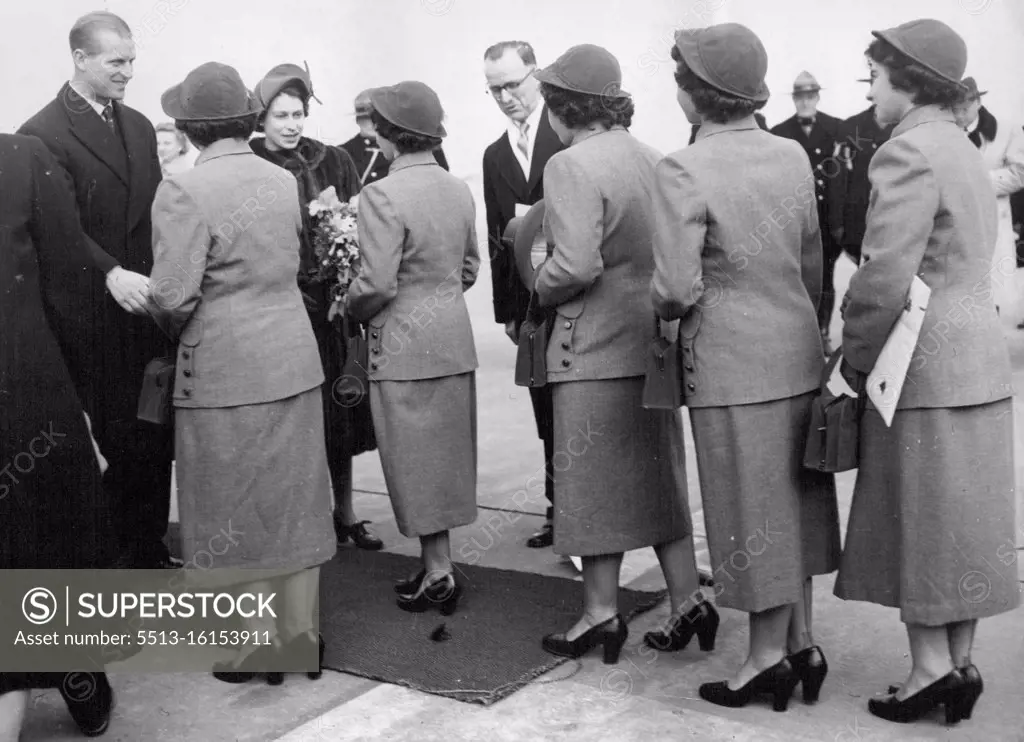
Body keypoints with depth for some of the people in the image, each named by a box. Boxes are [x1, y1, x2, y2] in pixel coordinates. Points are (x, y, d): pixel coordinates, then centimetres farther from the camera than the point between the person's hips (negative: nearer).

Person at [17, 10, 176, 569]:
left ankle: (150, 548, 24)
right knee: (121, 444, 2)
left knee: (156, 439, 10)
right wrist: (111, 275, -31)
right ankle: (116, 558, 18)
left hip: (148, 305, 6)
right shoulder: (43, 134, -8)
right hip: (97, 320, -6)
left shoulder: (138, 126, 13)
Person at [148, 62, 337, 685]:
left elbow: (173, 298, -18)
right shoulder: (286, 180, 3)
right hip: (295, 358, 6)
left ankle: (259, 641, 17)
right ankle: (301, 630, 25)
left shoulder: (184, 191, -15)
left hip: (224, 370, -5)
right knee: (294, 496, 15)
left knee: (237, 505, 8)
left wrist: (176, 327, 2)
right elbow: (293, 264, 8)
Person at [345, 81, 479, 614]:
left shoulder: (383, 196, -18)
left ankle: (439, 574, 11)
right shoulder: (459, 190, 5)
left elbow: (377, 285, -20)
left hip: (405, 347, -7)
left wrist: (349, 307, -2)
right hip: (455, 340, 7)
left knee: (417, 461, 4)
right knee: (445, 456, 15)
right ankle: (437, 564, 26)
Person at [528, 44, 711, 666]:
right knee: (658, 475, 15)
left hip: (595, 344, -7)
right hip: (651, 336, 7)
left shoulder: (571, 166, -16)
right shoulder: (647, 155, 7)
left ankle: (603, 613, 14)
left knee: (597, 481, 4)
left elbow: (576, 264, -23)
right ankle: (688, 602, 18)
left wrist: (542, 289, -5)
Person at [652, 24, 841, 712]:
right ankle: (802, 644, 29)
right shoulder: (793, 155, 3)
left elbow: (677, 287, -20)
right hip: (798, 351, 7)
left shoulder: (683, 171, -16)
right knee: (793, 500, 18)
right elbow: (813, 260, 10)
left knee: (753, 510, 6)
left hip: (731, 363, -6)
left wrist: (665, 304, 1)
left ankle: (768, 656, 20)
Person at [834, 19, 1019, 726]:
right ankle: (961, 665, 21)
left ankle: (931, 666, 7)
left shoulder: (909, 153, -15)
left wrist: (854, 361, -8)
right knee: (965, 523, 12)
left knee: (916, 519, 2)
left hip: (925, 370, -9)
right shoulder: (966, 152, 14)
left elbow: (884, 278, -21)